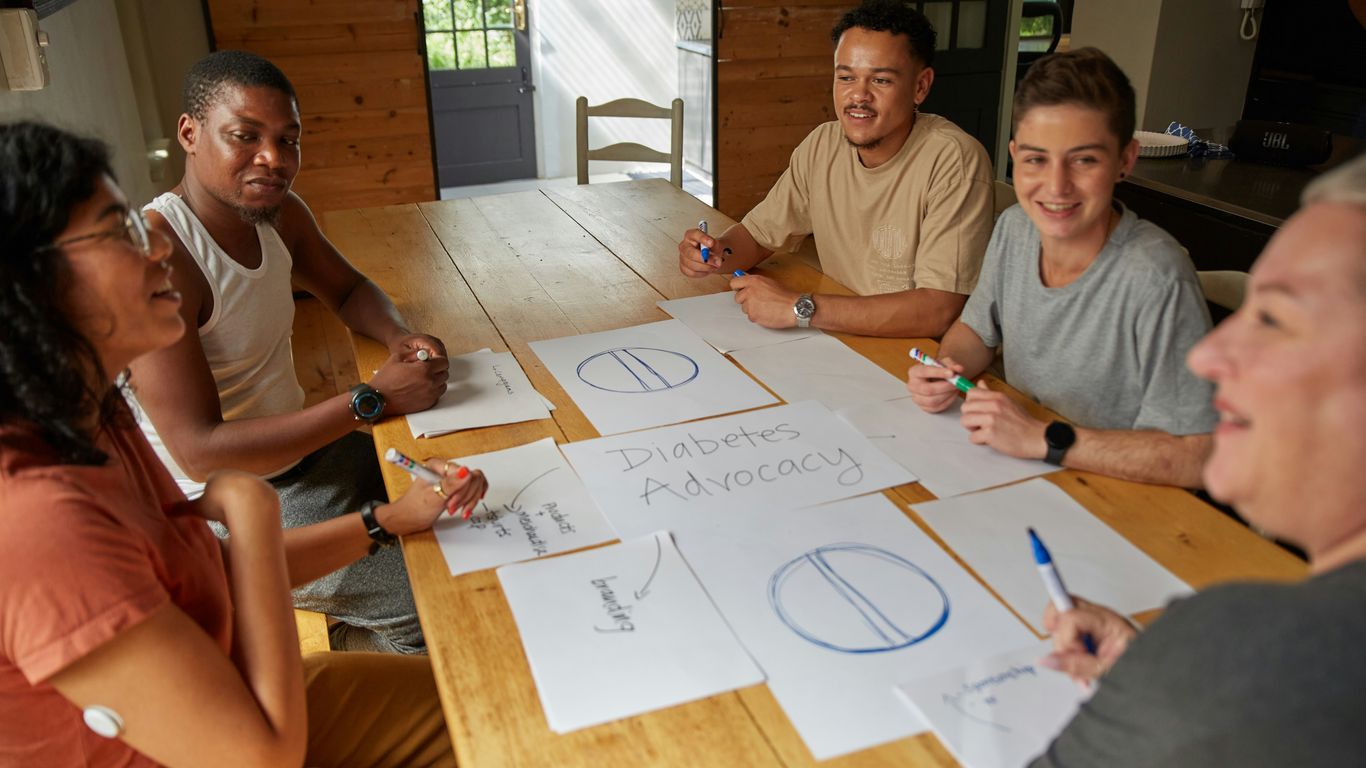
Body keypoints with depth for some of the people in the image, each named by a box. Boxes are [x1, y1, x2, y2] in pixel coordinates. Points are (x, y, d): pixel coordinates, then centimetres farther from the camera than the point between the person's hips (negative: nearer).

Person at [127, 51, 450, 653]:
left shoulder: (279, 214, 0)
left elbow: (349, 290, 18)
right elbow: (200, 453, -28)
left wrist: (399, 338, -6)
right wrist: (372, 399, -27)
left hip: (301, 445, 9)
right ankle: (358, 642, 14)